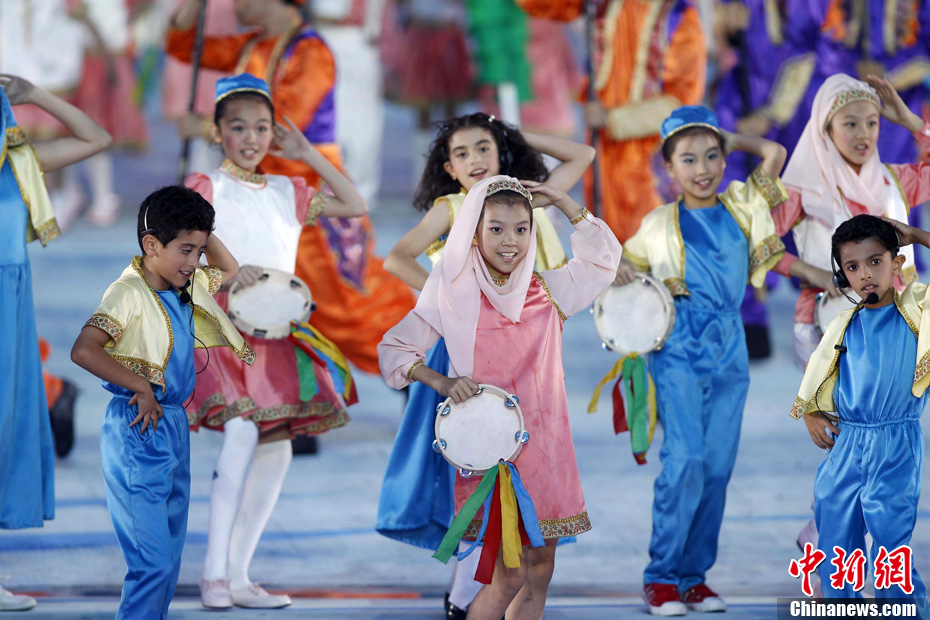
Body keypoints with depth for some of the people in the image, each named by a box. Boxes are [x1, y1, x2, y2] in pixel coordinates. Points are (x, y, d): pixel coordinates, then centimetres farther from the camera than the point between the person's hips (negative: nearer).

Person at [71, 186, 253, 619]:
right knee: (153, 561, -12)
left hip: (174, 425, 9)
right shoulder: (128, 293, -16)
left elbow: (229, 270, 29)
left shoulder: (189, 286, 8)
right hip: (137, 433, -9)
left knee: (170, 556, 12)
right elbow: (83, 351, -27)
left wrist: (202, 232, 11)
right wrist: (141, 386, -22)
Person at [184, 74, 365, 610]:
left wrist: (309, 155, 15)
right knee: (242, 430, -25)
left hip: (277, 332, 6)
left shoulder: (287, 192, 18)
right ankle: (215, 570, -21)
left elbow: (356, 207, 20)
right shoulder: (205, 187, 3)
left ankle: (238, 576, 8)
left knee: (276, 449, 1)